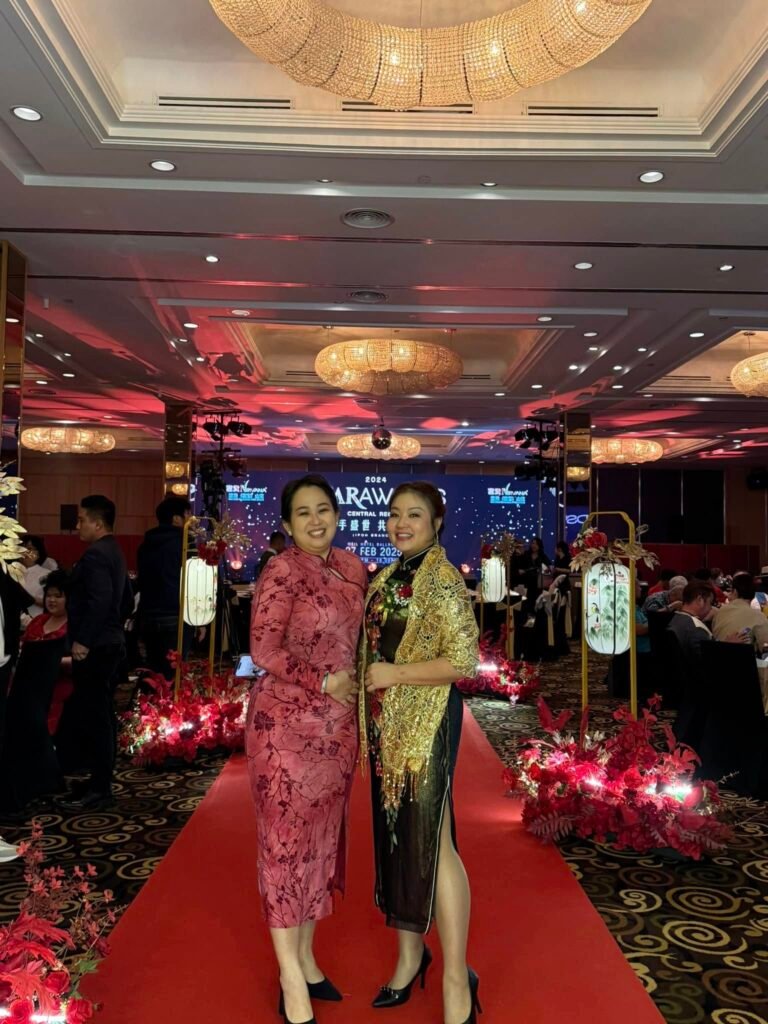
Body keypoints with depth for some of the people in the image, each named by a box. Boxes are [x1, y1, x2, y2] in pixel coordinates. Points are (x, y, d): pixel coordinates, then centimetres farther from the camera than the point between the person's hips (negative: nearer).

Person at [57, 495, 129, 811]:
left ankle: (98, 789, 1)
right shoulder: (114, 552, 16)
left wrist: (82, 640, -21)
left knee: (93, 716, -5)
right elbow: (126, 599, 21)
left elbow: (99, 601, -25)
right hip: (109, 642, 10)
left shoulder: (95, 554, -16)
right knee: (101, 714, 15)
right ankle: (102, 778, 24)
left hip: (93, 648, -10)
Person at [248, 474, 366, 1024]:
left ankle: (306, 956, 32)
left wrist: (356, 693, 8)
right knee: (287, 839, 3)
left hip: (338, 724, 7)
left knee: (322, 836, 15)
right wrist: (325, 682, -13)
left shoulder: (353, 566, 7)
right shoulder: (282, 571, -13)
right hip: (287, 722, -7)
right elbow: (264, 652, -17)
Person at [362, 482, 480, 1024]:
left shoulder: (442, 579, -14)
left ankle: (457, 978, 12)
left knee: (430, 842, -3)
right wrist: (369, 701, 12)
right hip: (386, 723, 8)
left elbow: (465, 659, -20)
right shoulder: (390, 576, 11)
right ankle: (411, 951, 32)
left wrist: (393, 674, -17)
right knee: (395, 835, 15)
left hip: (425, 721, -8)